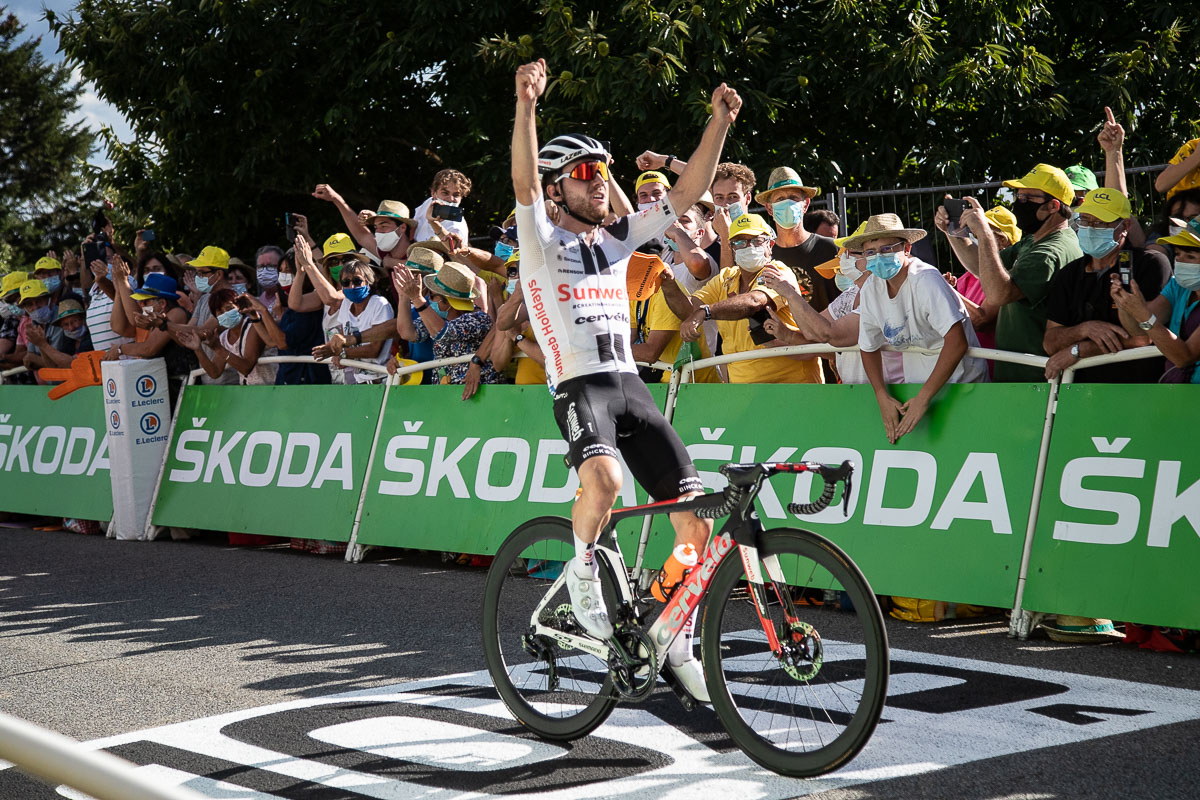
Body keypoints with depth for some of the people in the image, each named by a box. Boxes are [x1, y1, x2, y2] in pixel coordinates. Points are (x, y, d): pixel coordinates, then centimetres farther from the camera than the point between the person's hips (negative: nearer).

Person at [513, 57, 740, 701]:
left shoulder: (618, 239, 17)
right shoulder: (542, 239, 3)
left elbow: (687, 192, 12)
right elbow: (524, 182, -17)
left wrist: (720, 122, 0)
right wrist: (526, 105, -32)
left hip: (631, 385, 5)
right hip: (579, 385, -5)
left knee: (694, 513, -4)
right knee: (604, 478, -37)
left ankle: (679, 646, 12)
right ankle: (582, 568, -6)